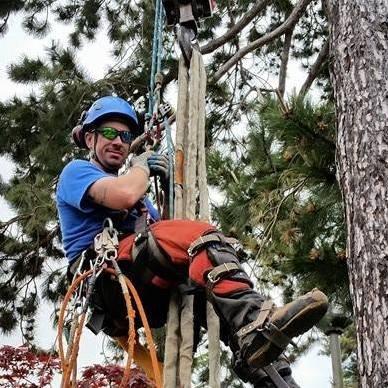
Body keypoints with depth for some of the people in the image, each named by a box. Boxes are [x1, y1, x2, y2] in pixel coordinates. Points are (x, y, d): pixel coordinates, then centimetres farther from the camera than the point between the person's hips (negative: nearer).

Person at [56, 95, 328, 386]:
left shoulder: (123, 183, 36)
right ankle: (254, 326, -50)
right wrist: (142, 165, 7)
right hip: (104, 278, -8)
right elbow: (125, 195, -12)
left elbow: (166, 226, 21)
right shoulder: (76, 171, 12)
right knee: (199, 236, -26)